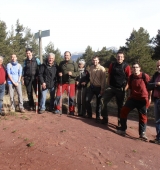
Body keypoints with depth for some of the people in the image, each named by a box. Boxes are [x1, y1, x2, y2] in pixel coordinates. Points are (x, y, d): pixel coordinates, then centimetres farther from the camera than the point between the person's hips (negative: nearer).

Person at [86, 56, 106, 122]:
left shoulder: (102, 69, -13)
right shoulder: (91, 68, 3)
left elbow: (103, 80, -14)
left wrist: (102, 89, -16)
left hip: (98, 87, -4)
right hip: (91, 86, 4)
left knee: (98, 102, 6)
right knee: (87, 100, 2)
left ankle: (98, 117, 20)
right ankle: (89, 114, 21)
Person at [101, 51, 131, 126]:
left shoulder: (126, 66, -6)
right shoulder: (112, 65, 4)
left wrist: (125, 88, -12)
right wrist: (108, 85, 4)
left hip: (121, 89, -3)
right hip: (111, 87, 3)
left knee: (120, 105, 7)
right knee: (103, 100, -9)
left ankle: (120, 122, 22)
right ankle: (105, 118, 5)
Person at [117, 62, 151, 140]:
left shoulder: (145, 76, -11)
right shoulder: (131, 77, 2)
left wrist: (149, 98, -5)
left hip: (143, 100, -4)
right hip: (133, 98, 4)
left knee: (143, 116, 4)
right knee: (123, 111, -3)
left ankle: (142, 133, 19)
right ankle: (123, 129, 12)